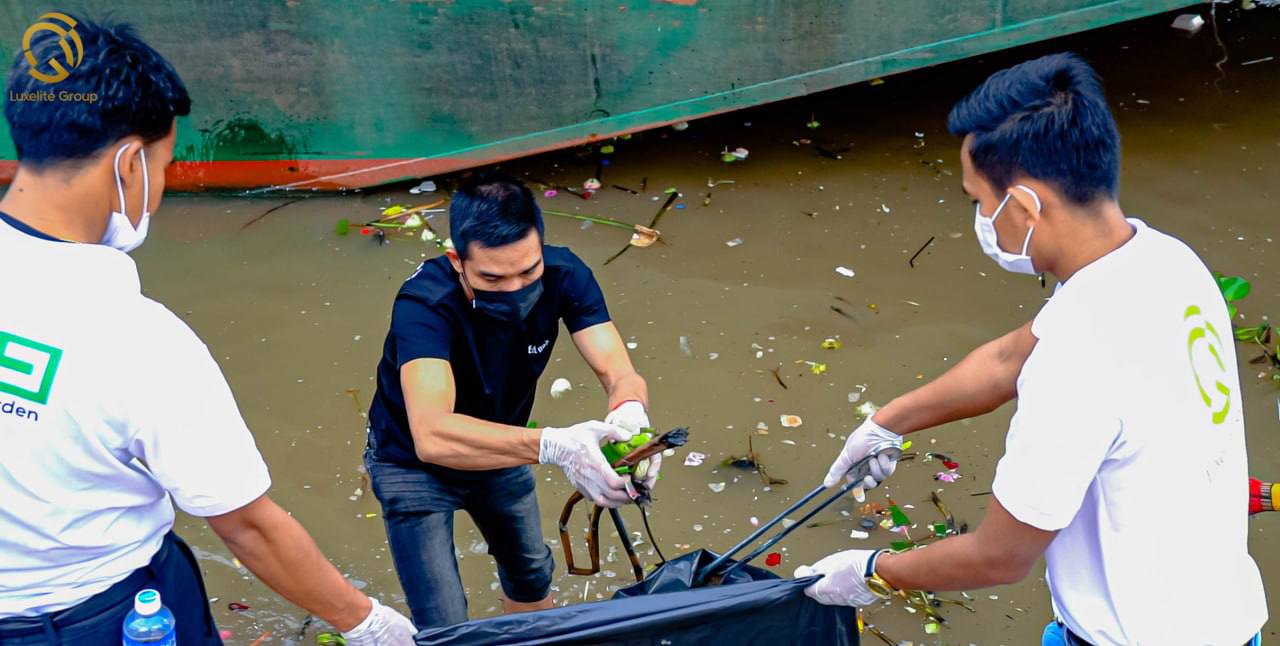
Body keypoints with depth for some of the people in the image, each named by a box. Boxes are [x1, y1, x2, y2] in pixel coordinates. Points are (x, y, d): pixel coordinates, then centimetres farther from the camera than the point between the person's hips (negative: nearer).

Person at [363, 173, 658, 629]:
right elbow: (432, 436, -52)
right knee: (445, 629, -8)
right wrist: (551, 445, -65)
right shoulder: (424, 304, -39)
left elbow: (619, 372, -31)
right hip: (415, 465, -4)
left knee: (532, 577, 22)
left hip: (499, 447, 5)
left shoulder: (563, 275, -26)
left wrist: (630, 412, -56)